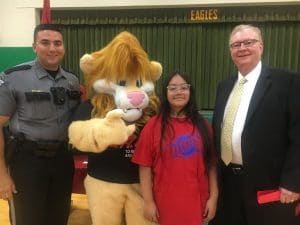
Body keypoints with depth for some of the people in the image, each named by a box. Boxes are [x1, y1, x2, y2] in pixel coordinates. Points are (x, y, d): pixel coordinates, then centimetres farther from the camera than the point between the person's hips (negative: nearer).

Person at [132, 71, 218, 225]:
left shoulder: (202, 124, 1)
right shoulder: (154, 125, -5)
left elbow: (211, 163, 3)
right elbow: (145, 166, -5)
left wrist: (213, 197, 1)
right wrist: (148, 201, -7)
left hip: (197, 203, 2)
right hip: (165, 205, -2)